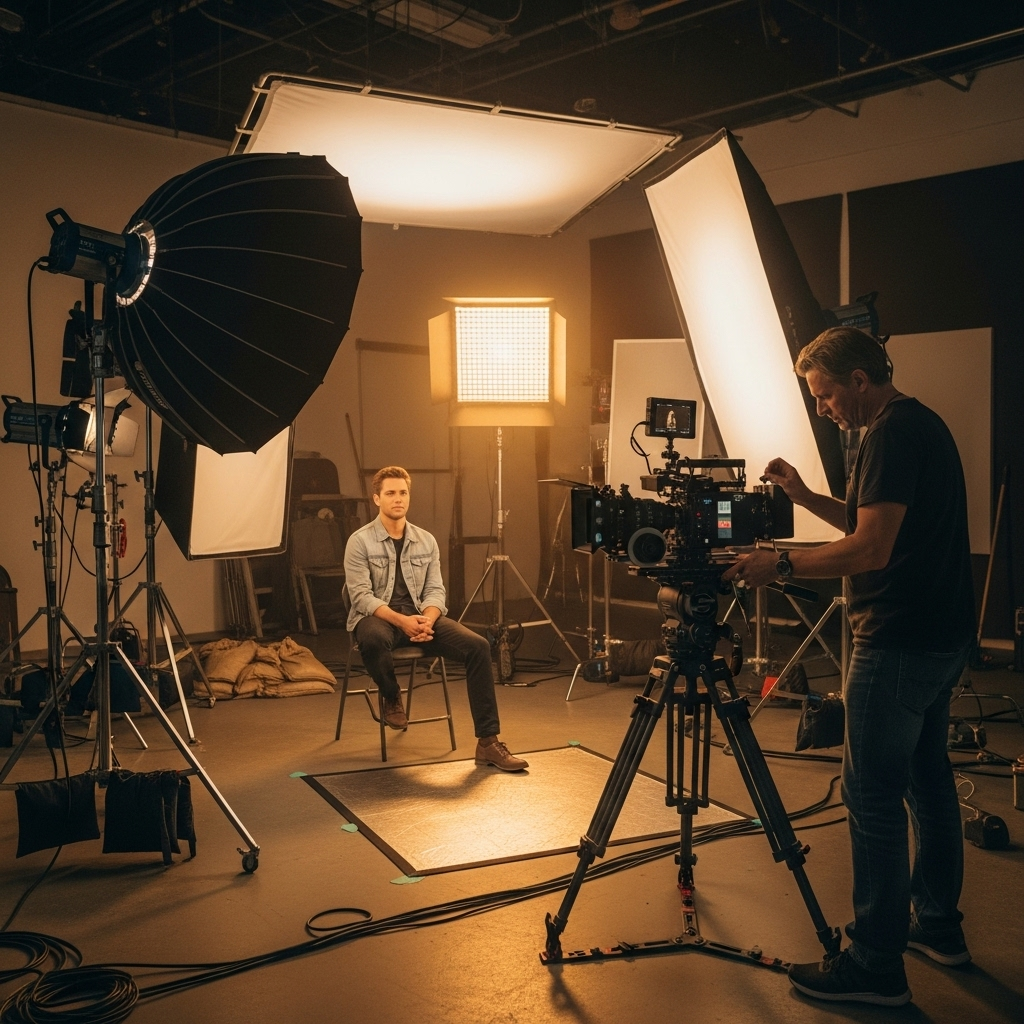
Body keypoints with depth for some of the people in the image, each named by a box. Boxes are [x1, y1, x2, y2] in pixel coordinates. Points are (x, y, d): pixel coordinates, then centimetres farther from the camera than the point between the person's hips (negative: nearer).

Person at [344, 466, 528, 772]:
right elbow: (361, 596, -12)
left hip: (420, 616, 4)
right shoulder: (360, 541, -3)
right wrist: (401, 620, -27)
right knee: (374, 639, -42)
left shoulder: (426, 540, 10)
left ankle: (488, 742, -18)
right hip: (376, 617, -4)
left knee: (477, 646, -21)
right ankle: (391, 697, -7)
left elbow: (435, 590, 5)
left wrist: (427, 620, -18)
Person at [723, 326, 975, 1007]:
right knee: (928, 778, 19)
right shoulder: (926, 425, 15)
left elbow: (871, 549, -23)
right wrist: (807, 499, 14)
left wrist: (781, 565, -15)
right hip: (945, 639, 11)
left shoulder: (893, 434, -17)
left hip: (898, 645, -11)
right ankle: (939, 925, 33)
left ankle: (877, 965, 2)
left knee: (873, 797, -5)